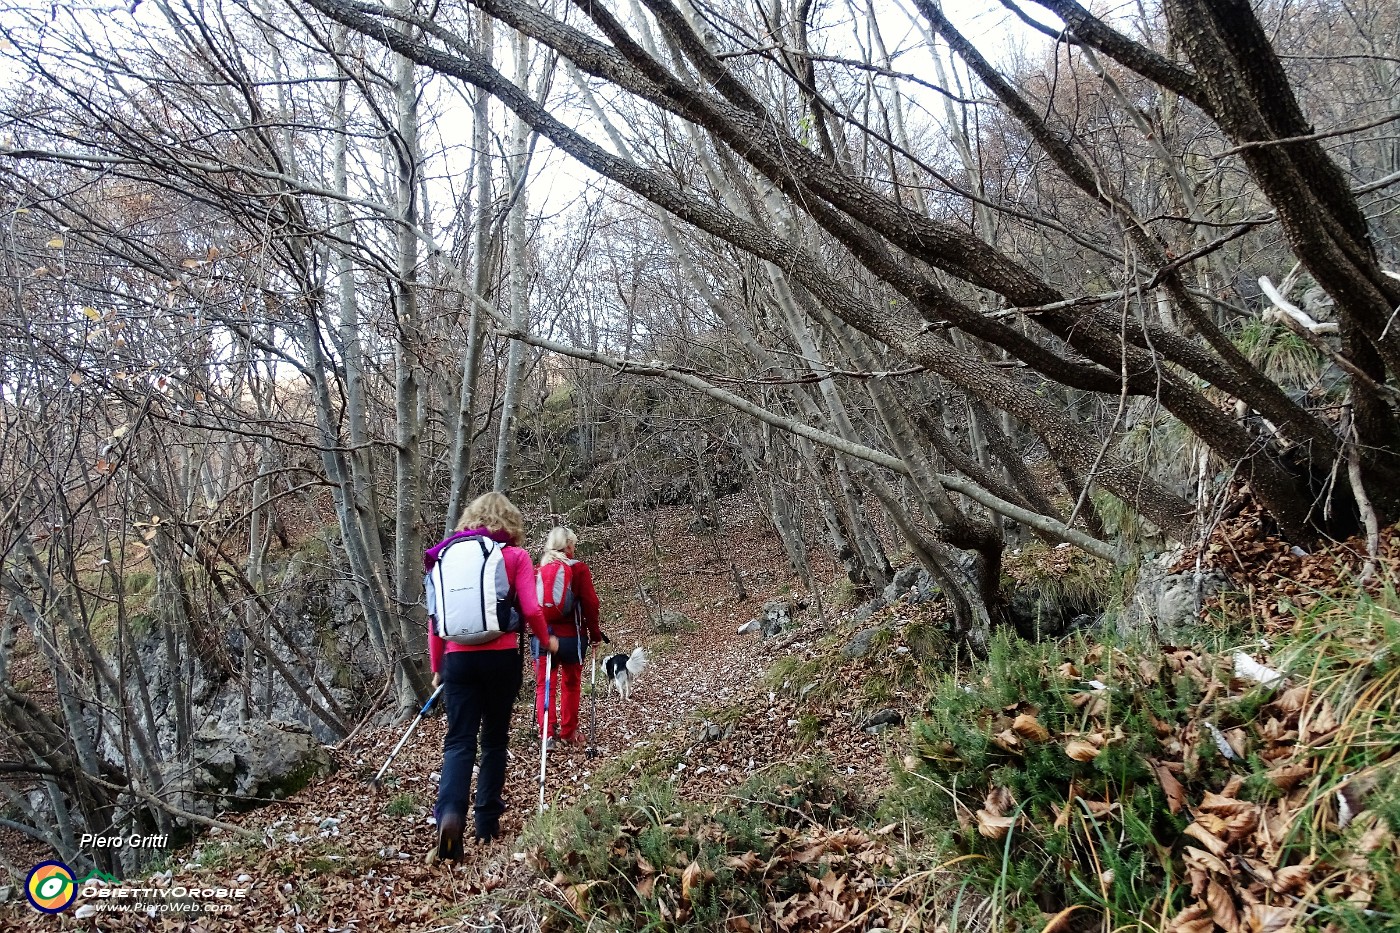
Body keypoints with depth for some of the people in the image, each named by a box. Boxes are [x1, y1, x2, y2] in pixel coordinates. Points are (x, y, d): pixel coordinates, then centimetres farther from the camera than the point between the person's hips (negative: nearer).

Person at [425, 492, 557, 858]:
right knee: (494, 739, 13)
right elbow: (530, 610, -7)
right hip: (501, 657, -1)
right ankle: (487, 821, 18)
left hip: (458, 659, 2)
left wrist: (437, 667, 17)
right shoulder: (516, 555, 0)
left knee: (459, 742, 1)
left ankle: (449, 813, -22)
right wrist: (547, 640, 13)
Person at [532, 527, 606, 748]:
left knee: (544, 685, 8)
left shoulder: (538, 569, 0)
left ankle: (547, 732, 0)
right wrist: (595, 633, 3)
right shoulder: (578, 568, -8)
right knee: (571, 685, 13)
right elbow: (590, 603, -9)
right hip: (571, 636, -1)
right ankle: (568, 732, 20)